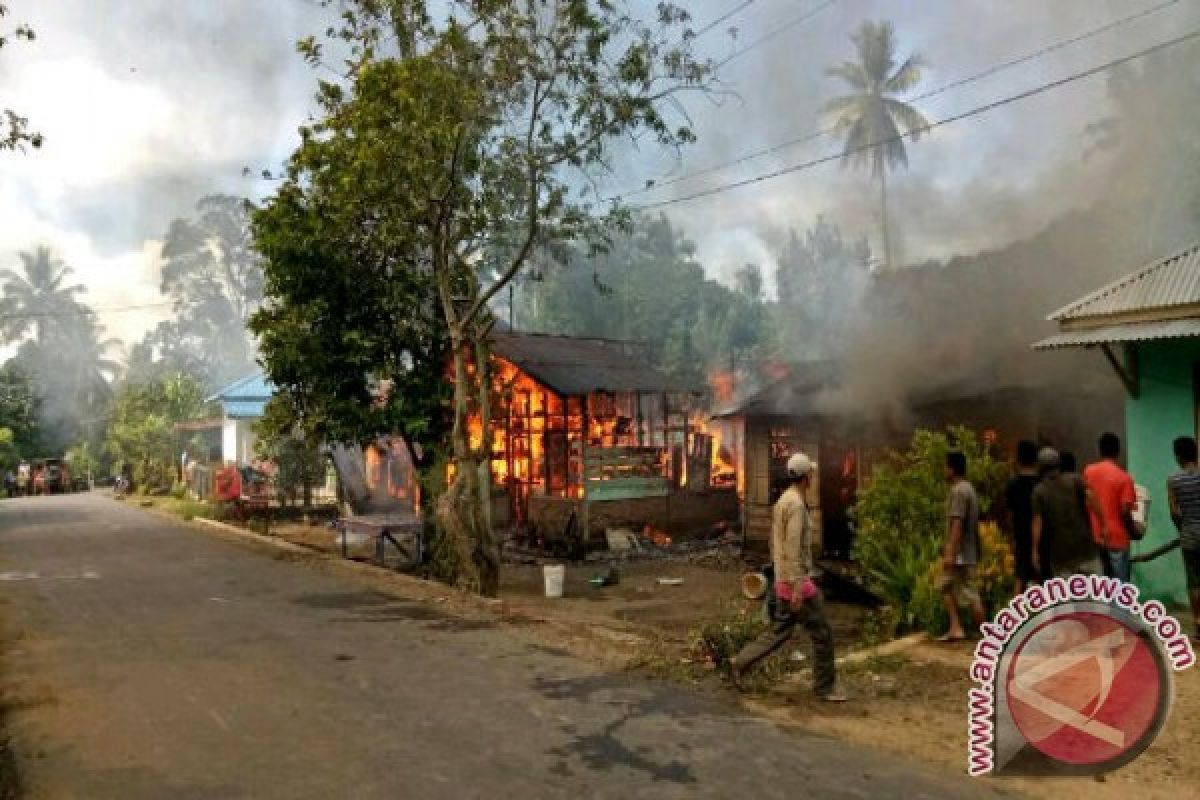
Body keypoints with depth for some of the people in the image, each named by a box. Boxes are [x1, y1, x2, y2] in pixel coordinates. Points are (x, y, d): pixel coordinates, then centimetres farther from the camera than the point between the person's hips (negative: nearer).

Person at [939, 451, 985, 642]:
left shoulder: (959, 491, -18)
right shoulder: (968, 489, 13)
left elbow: (957, 524, -24)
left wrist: (950, 553, -25)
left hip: (961, 554, -11)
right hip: (963, 552, 11)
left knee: (970, 594, -4)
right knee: (946, 586, 16)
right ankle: (955, 628, 15)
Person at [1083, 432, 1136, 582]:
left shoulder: (1088, 472, -1)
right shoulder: (1123, 477, -15)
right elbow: (1125, 512, -15)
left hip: (1095, 535, 5)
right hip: (1117, 536, -5)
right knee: (1121, 583, 6)